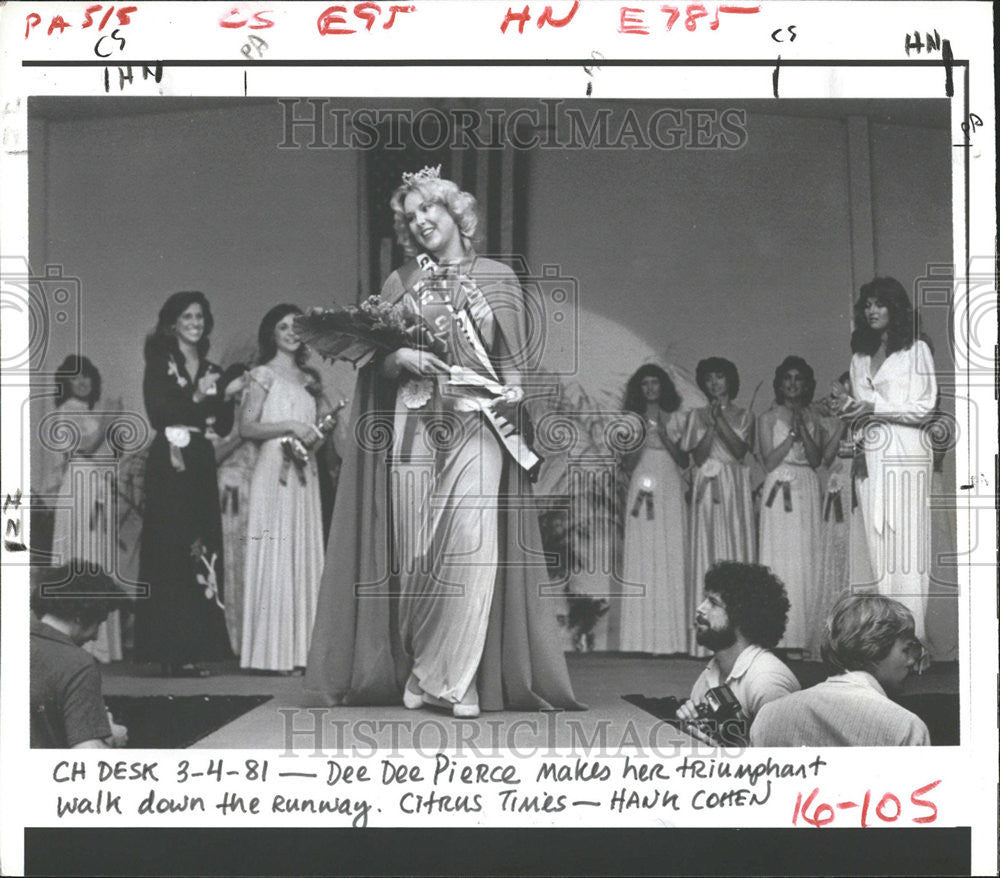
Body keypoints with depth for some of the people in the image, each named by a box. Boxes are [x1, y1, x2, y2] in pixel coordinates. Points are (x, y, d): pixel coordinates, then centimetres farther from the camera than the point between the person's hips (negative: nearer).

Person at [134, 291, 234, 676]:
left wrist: (216, 397, -4)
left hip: (201, 465, 5)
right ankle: (173, 651, -8)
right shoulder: (159, 365, 3)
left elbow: (225, 425, 12)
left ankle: (196, 645, 3)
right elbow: (158, 413, -10)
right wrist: (195, 398, -15)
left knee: (202, 550, 0)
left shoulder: (212, 371, 17)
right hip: (168, 465, -5)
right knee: (171, 552, -8)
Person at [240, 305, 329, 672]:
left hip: (304, 474, 6)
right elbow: (246, 427, -6)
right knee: (275, 558, -8)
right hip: (274, 472, -6)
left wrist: (318, 433, 3)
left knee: (305, 556, 1)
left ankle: (300, 650, 2)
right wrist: (291, 426, -14)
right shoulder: (264, 375, 2)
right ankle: (272, 652, -8)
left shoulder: (309, 379, 19)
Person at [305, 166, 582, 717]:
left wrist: (510, 391, -8)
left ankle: (451, 677, -11)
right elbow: (377, 359, 9)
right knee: (416, 546, -2)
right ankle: (412, 671, 7)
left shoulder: (496, 278, 12)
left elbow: (512, 359, 12)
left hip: (477, 423, -1)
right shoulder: (401, 283, 13)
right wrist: (404, 357, -11)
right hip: (413, 424, 1)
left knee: (472, 541, -15)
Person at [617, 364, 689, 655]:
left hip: (670, 492, 0)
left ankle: (670, 636, -4)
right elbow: (629, 463, 3)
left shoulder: (673, 420, 10)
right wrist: (643, 435, -8)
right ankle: (643, 637, -6)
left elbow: (684, 462, 5)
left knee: (671, 559, -5)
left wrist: (665, 437, -7)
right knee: (642, 558, -6)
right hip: (642, 490, 0)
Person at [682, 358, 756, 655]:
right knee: (706, 552, -7)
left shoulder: (743, 417, 12)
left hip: (735, 488, 0)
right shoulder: (696, 416, 13)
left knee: (737, 549, -6)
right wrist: (711, 425, -8)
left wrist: (720, 421, -8)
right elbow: (698, 455, 1)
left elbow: (740, 449, -4)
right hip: (707, 489, 0)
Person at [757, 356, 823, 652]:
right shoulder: (768, 418, 6)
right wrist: (792, 433, -9)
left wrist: (802, 430, -9)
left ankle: (804, 634, -1)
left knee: (806, 558, -3)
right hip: (779, 490, -3)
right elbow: (769, 461, -4)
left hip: (807, 492, 3)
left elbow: (816, 459, 2)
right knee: (779, 559, -7)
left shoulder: (813, 420, 14)